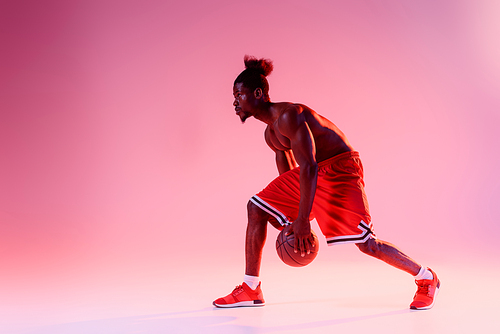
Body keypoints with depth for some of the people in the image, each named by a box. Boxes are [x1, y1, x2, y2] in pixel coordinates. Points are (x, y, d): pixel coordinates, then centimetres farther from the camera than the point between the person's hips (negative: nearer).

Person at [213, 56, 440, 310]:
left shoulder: (288, 115, -21)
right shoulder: (270, 133, 9)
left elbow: (308, 167, -28)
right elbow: (288, 176, 18)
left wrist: (302, 220, -27)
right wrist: (292, 219, 17)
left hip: (340, 169, -9)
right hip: (312, 171, 9)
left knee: (366, 243, -13)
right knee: (257, 208, 2)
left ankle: (426, 279, 11)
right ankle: (250, 290, 9)